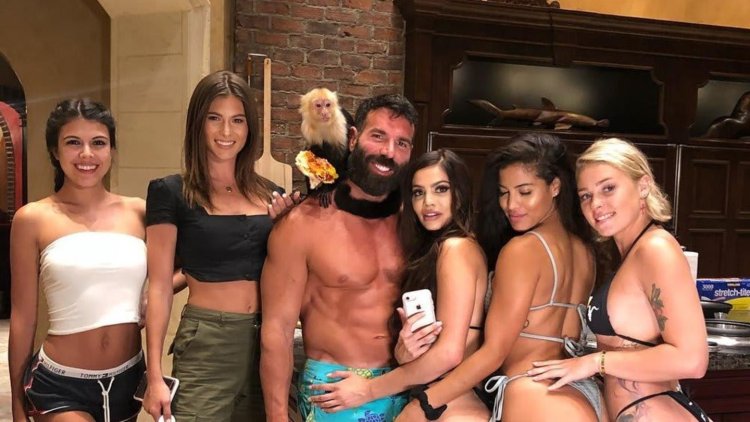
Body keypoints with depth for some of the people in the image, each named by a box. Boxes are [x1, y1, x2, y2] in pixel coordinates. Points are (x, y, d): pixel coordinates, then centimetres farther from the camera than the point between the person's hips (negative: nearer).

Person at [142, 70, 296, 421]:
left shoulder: (269, 194, 8)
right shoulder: (171, 193, -4)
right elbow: (160, 287, -5)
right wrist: (155, 376, -9)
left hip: (266, 342, 4)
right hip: (205, 345, -4)